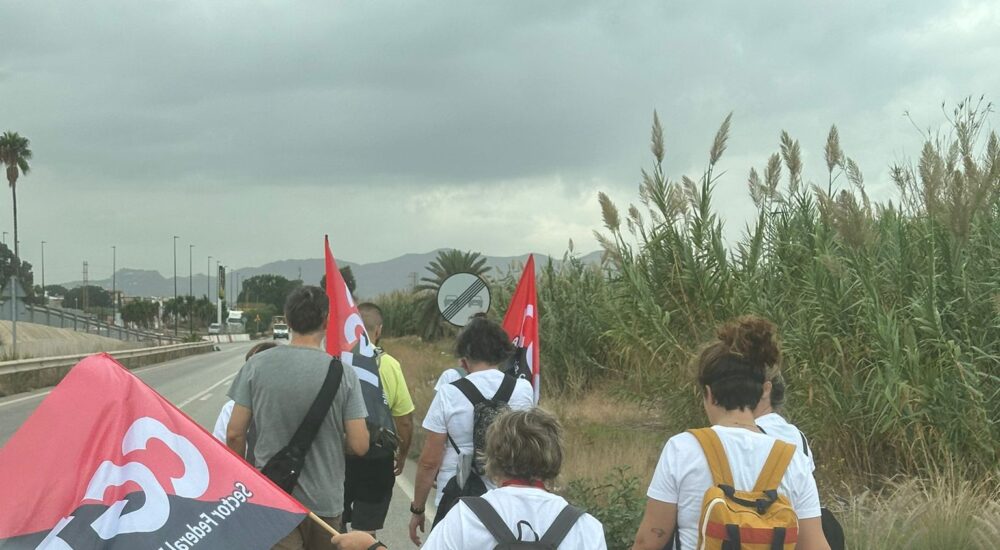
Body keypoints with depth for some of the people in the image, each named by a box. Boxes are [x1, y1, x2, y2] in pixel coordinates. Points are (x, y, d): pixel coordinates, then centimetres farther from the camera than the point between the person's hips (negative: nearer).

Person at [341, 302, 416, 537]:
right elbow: (404, 421, -5)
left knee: (335, 526, 19)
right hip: (376, 458, -1)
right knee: (365, 530, 8)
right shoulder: (389, 365, -9)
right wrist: (402, 454, 12)